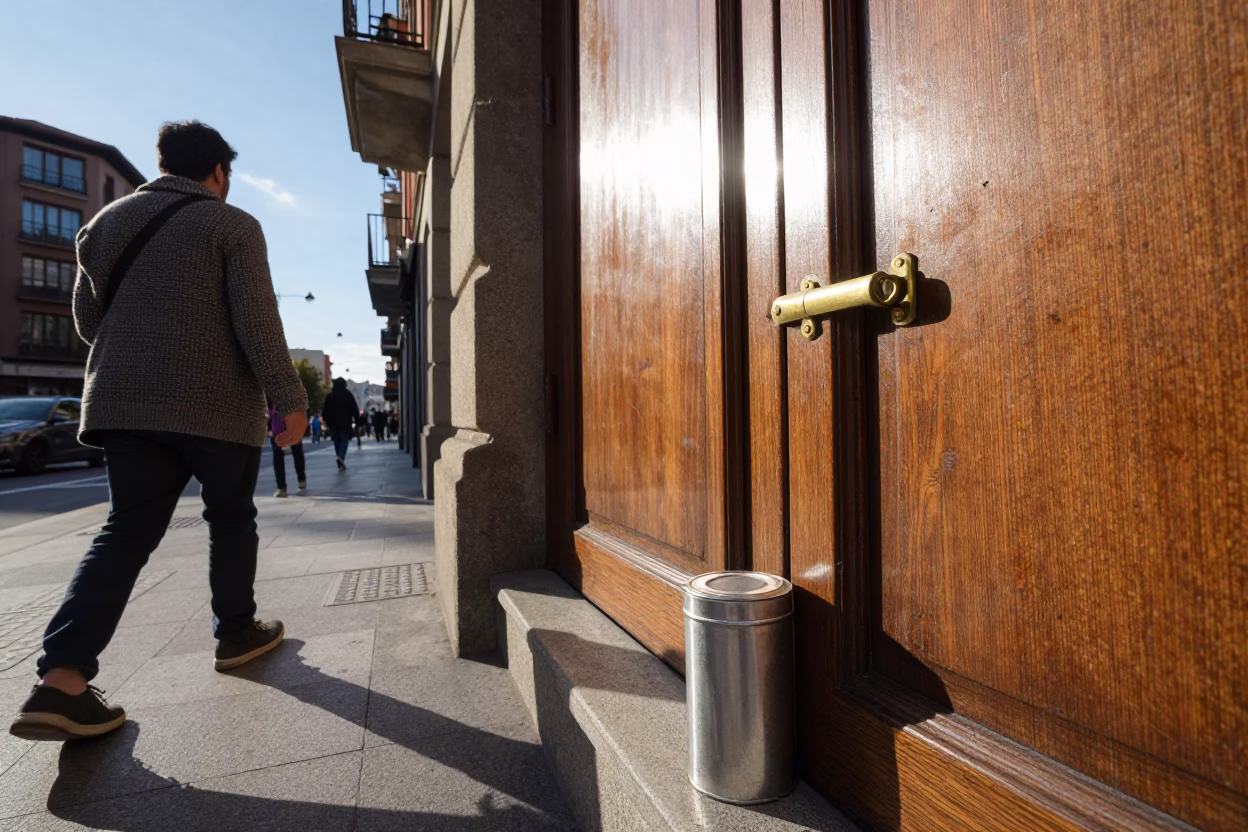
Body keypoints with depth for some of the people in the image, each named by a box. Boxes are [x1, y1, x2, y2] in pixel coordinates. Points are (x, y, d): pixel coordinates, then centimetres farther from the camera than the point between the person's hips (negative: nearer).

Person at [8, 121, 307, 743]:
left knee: (127, 531, 7)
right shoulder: (232, 225, -3)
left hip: (124, 401, 5)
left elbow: (86, 318, 18)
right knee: (231, 520, 12)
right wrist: (290, 400, -11)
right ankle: (236, 633, 24)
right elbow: (258, 322, -14)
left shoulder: (108, 220, 15)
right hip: (216, 403, -5)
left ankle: (62, 680, -3)